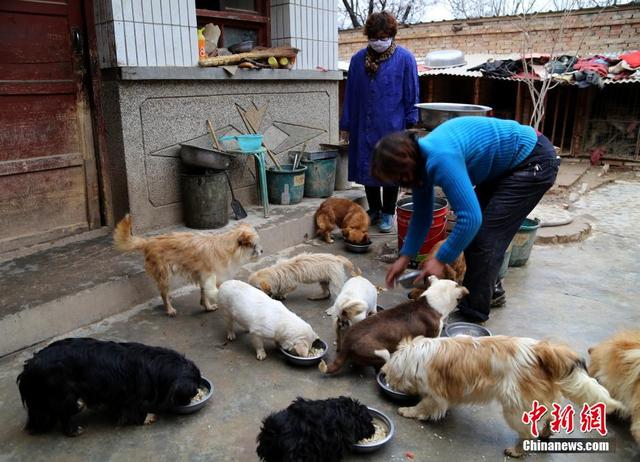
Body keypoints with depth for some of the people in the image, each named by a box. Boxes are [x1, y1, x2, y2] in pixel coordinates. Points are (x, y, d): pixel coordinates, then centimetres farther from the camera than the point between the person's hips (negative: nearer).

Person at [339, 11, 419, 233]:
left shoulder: (405, 58, -3)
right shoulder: (358, 59, 6)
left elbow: (412, 95, -1)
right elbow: (350, 94, 9)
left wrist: (410, 124, -4)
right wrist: (346, 124, 9)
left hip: (392, 127, -3)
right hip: (364, 126, 3)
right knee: (366, 169, 8)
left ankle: (388, 213, 19)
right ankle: (374, 210, 25)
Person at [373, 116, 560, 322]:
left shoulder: (440, 160, -32)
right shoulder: (421, 159, -3)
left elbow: (470, 218, -33)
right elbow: (422, 216, 6)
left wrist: (440, 260, -23)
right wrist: (404, 257, 5)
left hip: (535, 161, -9)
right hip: (508, 165, 9)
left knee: (486, 235, -10)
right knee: (474, 230, 11)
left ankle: (473, 313, 2)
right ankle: (489, 290, 29)